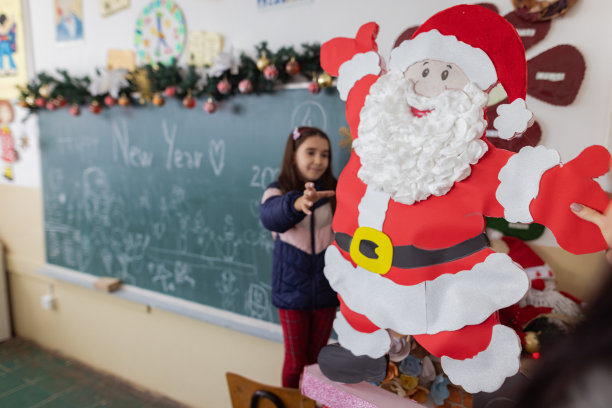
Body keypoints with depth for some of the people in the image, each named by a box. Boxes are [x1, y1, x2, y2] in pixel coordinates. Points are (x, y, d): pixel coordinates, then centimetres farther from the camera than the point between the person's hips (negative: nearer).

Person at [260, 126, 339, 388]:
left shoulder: (335, 192, -2)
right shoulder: (278, 192, -10)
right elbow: (271, 216, -35)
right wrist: (297, 204, -53)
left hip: (325, 290, 2)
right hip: (292, 291, -2)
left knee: (316, 359, 17)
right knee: (295, 361, 9)